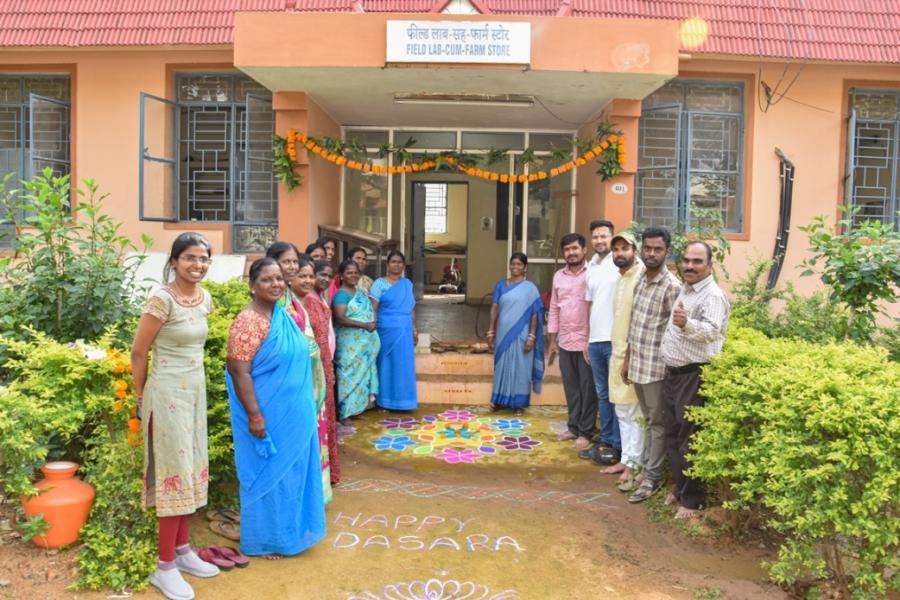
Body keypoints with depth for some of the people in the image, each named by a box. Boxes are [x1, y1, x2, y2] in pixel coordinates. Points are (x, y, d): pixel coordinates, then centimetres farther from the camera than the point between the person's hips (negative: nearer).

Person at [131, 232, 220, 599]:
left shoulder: (206, 299, 5)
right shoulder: (162, 299, -18)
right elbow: (138, 353, -11)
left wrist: (193, 384, 17)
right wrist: (141, 398, -2)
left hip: (195, 390, 7)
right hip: (168, 393, -7)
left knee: (192, 470, 13)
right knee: (175, 473, -1)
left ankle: (182, 550, 28)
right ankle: (165, 566, 12)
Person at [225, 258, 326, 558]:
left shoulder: (283, 315, 7)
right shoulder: (248, 322, -19)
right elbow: (239, 372, -22)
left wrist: (302, 408, 19)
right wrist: (255, 416, -23)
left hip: (292, 414, 8)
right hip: (268, 415, -8)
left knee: (290, 472, 19)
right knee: (268, 474, 6)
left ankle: (288, 529, 37)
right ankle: (264, 540, 24)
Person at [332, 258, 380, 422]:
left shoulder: (360, 292, 12)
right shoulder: (341, 294, -12)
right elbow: (340, 319, -24)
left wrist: (372, 324, 8)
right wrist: (365, 325, -25)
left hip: (365, 341, 8)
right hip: (351, 343, -8)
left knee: (363, 372, 14)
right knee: (351, 375, -5)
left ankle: (357, 407, 25)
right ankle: (345, 412, 3)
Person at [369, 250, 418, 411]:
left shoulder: (408, 284, 12)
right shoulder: (379, 283, -3)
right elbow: (373, 309, -7)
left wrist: (414, 330, 13)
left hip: (405, 331, 5)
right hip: (387, 331, -4)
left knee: (404, 366, 7)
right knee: (387, 365, 2)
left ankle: (402, 400, 18)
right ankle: (385, 401, 11)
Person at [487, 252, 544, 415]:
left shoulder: (530, 288, -2)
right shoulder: (501, 285, 6)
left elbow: (534, 314, -4)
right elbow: (494, 309, 7)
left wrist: (531, 336, -10)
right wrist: (491, 332, 3)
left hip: (521, 335, -3)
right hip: (503, 333, 3)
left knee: (520, 367, 4)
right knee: (502, 366, 10)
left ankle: (519, 403, 14)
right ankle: (500, 400, 22)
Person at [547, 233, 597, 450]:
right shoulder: (558, 276, 9)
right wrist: (552, 340, 11)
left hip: (587, 342, -5)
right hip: (565, 342, 5)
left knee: (587, 389, 4)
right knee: (570, 387, 14)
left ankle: (586, 431, 15)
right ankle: (574, 427, 26)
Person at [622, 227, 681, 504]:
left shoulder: (672, 286, -15)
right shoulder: (639, 280, 8)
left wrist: (670, 368, -15)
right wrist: (627, 359, 15)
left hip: (657, 366, -7)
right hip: (638, 364, 7)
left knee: (657, 423, 5)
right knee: (648, 420, 18)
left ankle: (652, 478, 15)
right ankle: (647, 468, 30)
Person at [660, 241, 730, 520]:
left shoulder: (713, 295, -16)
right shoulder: (684, 290, 13)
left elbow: (711, 331, -34)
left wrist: (686, 324, -50)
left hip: (694, 375, -9)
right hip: (672, 373, 9)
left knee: (690, 440, -1)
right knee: (672, 434, 17)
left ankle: (692, 500, 12)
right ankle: (679, 486, 32)